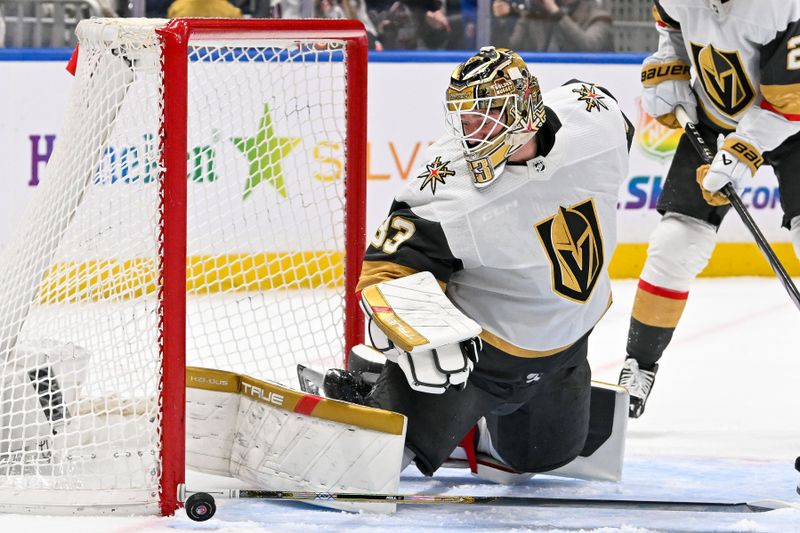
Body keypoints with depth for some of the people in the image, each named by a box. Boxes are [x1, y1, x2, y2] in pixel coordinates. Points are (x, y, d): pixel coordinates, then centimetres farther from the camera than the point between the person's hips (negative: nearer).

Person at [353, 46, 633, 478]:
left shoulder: (597, 116, -17)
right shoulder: (450, 186, -30)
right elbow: (391, 268, -27)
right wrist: (427, 333, -45)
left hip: (565, 341, 5)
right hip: (475, 341, -5)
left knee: (543, 456, 22)